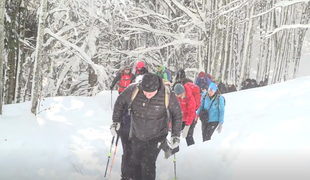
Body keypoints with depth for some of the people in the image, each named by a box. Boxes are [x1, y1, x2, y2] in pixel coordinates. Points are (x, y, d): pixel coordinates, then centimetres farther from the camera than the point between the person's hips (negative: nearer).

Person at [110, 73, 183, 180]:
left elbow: (177, 114, -8)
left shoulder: (168, 96, -25)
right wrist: (116, 121, -4)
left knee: (148, 165, -12)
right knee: (135, 161, 21)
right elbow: (120, 102, -2)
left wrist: (176, 134, -10)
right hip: (137, 135, 3)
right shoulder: (133, 90, -23)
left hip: (156, 137, -3)